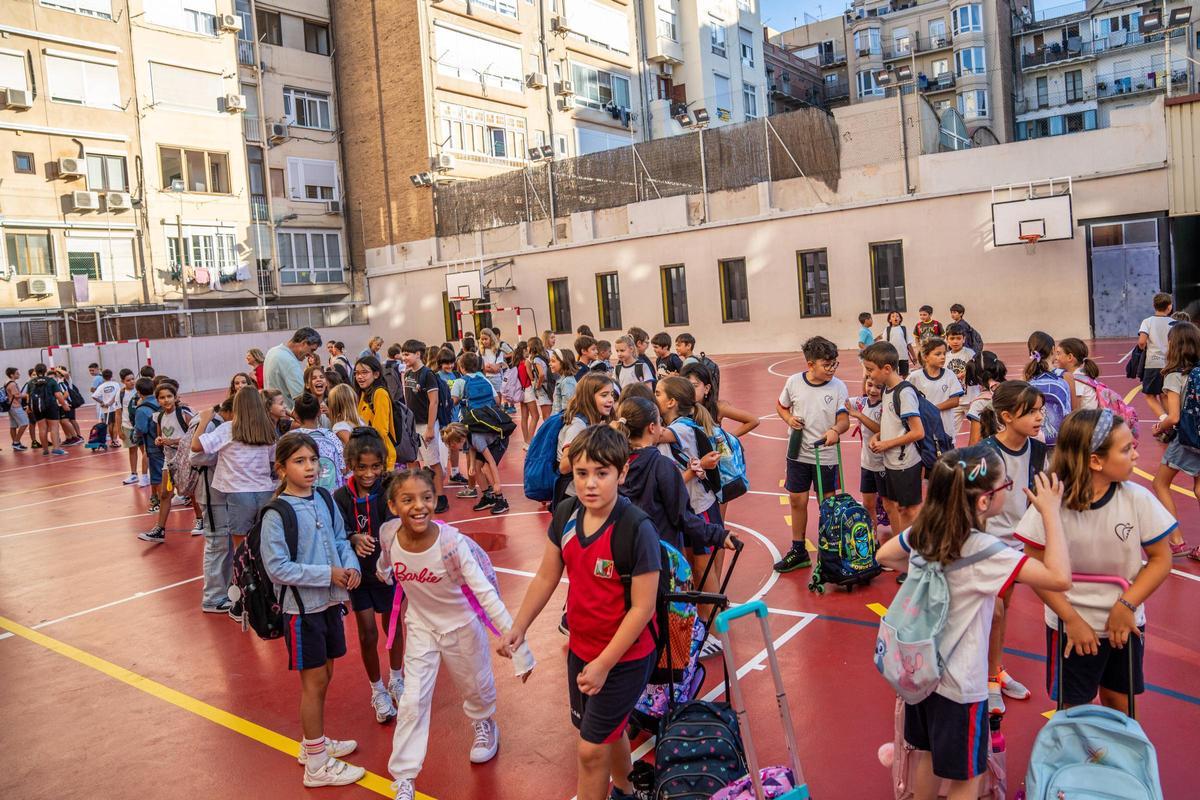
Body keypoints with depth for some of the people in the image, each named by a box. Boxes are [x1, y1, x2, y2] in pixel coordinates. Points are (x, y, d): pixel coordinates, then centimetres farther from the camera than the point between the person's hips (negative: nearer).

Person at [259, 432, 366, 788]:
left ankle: (314, 742, 38)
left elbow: (340, 539, 10)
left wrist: (351, 566, -9)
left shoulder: (324, 499, 2)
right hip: (302, 608, -6)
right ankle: (317, 765, 17)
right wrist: (327, 574, -20)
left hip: (330, 601, 6)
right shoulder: (276, 514, -18)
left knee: (323, 677, 18)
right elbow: (277, 568, -20)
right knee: (314, 682, 3)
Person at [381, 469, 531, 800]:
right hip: (420, 626, 2)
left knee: (476, 688, 20)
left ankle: (484, 725, 53)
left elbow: (486, 593, -32)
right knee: (412, 702, -1)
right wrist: (383, 570, 25)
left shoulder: (451, 541, -33)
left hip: (461, 625, -2)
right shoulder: (388, 534, -23)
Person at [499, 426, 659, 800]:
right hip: (580, 648, 6)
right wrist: (519, 627, 2)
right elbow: (546, 577, 5)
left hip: (624, 658, -6)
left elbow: (643, 607, -23)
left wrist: (604, 664, -21)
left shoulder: (637, 529, -27)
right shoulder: (567, 516, -8)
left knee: (591, 749, 0)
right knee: (608, 731, 26)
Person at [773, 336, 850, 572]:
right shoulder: (794, 382, -6)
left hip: (826, 455, -2)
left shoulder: (838, 387, -10)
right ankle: (798, 551, 25)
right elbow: (781, 406, 11)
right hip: (798, 453, 2)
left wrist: (836, 430, -32)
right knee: (797, 501, 10)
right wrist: (789, 418, -10)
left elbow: (844, 420, -10)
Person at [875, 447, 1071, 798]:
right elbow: (1059, 577, -32)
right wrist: (1050, 512, -23)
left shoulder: (922, 531, -7)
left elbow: (884, 556, 10)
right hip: (958, 684, -6)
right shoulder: (983, 551, -28)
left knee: (927, 754, 26)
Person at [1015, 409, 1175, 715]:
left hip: (1125, 625, 2)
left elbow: (1161, 558, -3)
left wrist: (1126, 605, -12)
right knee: (1073, 708, 11)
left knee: (1119, 704, 17)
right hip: (1071, 629, -2)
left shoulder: (1138, 499, -12)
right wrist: (1071, 619, -12)